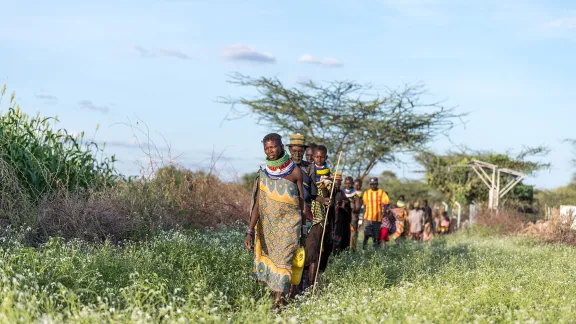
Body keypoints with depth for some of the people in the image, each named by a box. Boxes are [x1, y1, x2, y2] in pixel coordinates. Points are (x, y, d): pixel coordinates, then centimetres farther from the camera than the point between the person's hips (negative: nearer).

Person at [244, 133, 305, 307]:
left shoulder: (295, 172, -4)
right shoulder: (263, 174, 1)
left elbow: (302, 201, 4)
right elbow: (257, 205, -3)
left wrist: (303, 226, 8)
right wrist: (250, 232, -12)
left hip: (289, 226, -3)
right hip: (268, 226, 3)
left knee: (282, 261, -10)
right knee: (270, 259, 6)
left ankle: (278, 303, -11)